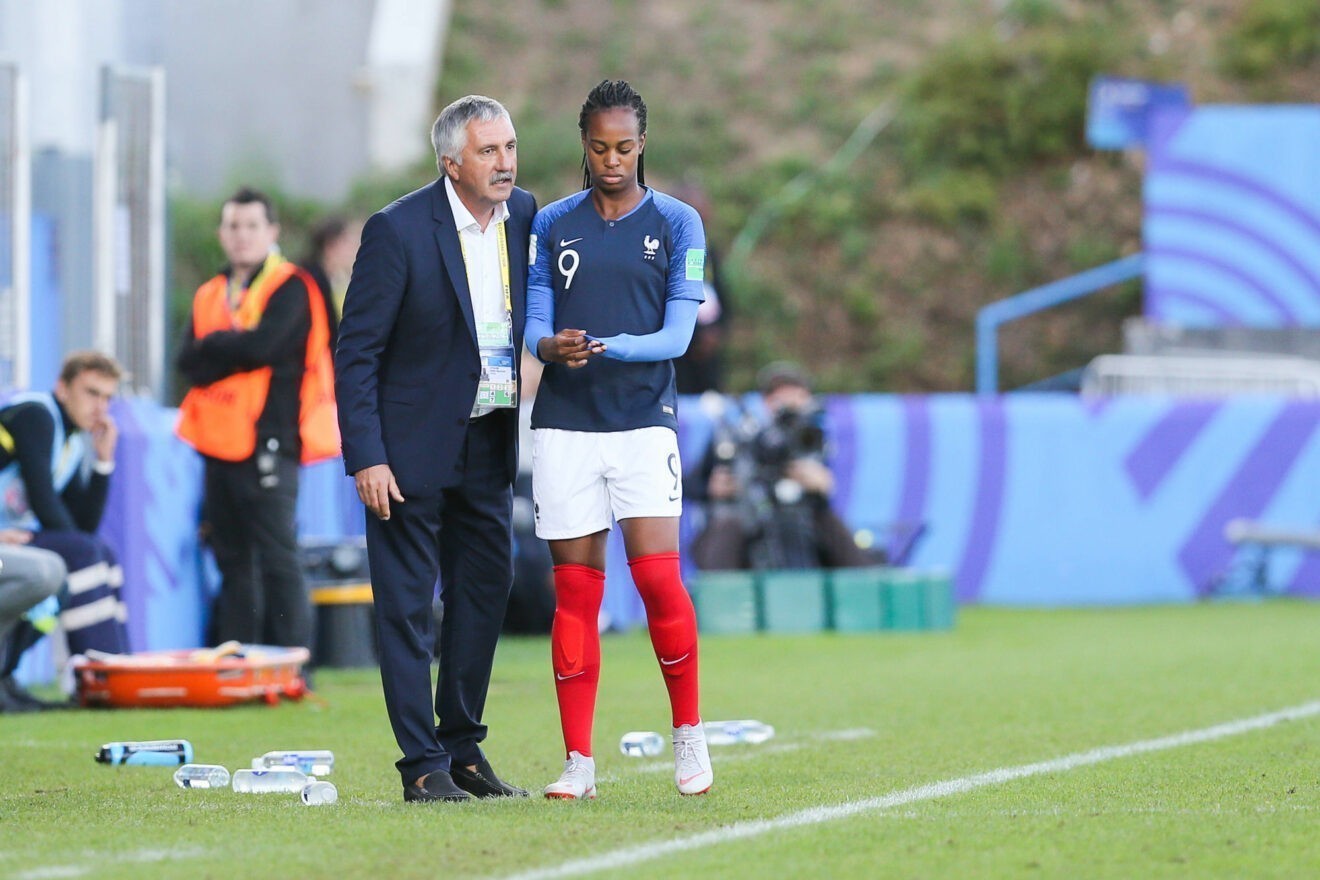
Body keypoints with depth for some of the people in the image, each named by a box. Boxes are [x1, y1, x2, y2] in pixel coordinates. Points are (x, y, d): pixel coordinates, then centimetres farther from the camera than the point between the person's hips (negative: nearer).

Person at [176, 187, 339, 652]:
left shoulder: (290, 289, -3)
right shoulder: (210, 295, 16)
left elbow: (263, 345, -17)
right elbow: (189, 362, 4)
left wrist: (213, 346, -2)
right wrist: (234, 348, -11)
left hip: (268, 443, -7)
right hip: (221, 443, 7)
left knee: (277, 560, -8)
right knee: (232, 562, 11)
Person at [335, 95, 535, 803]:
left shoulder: (525, 215, 1)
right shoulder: (398, 230, -16)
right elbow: (356, 352, -13)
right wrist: (366, 457, -17)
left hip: (489, 440, 6)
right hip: (412, 444, -6)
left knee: (485, 591, 10)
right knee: (408, 606, -3)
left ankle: (463, 748, 22)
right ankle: (423, 765, 1)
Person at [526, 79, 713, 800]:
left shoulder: (677, 224, 5)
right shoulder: (550, 225, 10)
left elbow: (677, 334, -3)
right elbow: (534, 327, 6)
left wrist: (612, 346, -21)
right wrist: (552, 347, -18)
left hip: (643, 421, -2)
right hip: (564, 424, 2)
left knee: (658, 578, -11)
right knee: (574, 590, 0)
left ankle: (689, 735, 7)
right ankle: (578, 760, 3)